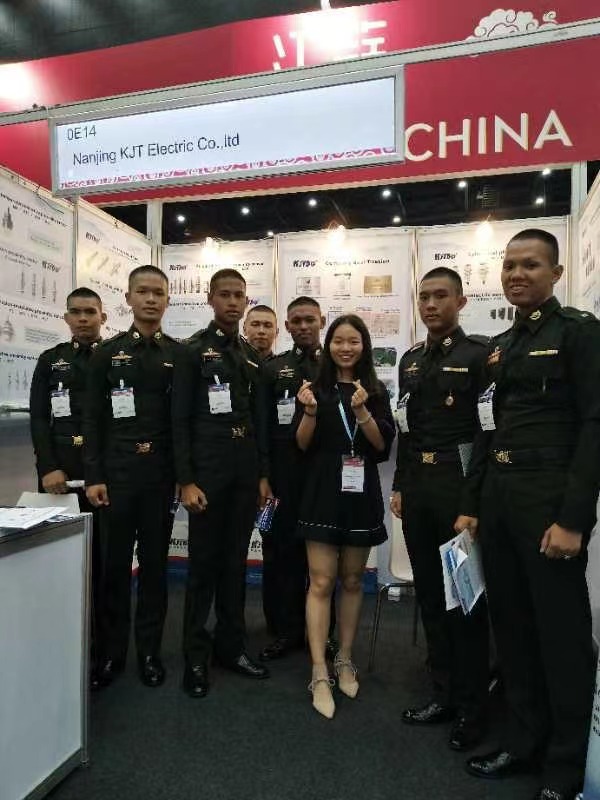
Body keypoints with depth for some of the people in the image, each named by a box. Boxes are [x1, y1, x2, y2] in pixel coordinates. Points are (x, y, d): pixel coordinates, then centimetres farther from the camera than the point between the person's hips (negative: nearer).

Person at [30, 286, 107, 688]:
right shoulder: (50, 361, 13)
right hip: (60, 471, 1)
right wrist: (48, 468, -6)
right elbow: (39, 418, 6)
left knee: (102, 557, 2)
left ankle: (99, 646, 13)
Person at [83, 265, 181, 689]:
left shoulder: (179, 354, 4)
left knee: (155, 563, 10)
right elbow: (93, 418, 2)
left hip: (161, 474, 0)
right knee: (115, 564, 9)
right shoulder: (108, 352, 5)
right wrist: (93, 476, -3)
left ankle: (150, 649, 25)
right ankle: (112, 651, 25)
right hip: (116, 474, 0)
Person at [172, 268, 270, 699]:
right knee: (203, 562, 4)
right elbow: (181, 420, -8)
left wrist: (263, 475, 9)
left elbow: (259, 419, 13)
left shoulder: (251, 355, 12)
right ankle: (196, 656, 19)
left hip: (246, 471, 5)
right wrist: (186, 480, -13)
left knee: (236, 561, 13)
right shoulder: (194, 350, -4)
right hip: (208, 469, -5)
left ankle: (231, 646, 27)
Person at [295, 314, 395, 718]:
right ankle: (320, 675, 5)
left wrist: (362, 411, -19)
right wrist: (309, 411, -20)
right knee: (322, 582, -3)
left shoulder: (377, 391, 4)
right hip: (322, 493, -2)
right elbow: (303, 445, -2)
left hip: (361, 494, 2)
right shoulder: (316, 387, 1)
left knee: (353, 580, 13)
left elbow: (383, 446, -4)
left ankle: (345, 660, 28)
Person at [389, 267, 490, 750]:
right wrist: (400, 486, 12)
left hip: (460, 483, -6)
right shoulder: (411, 359, 13)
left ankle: (473, 707, 23)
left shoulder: (481, 353, -6)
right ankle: (444, 694, 30)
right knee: (430, 593, 14)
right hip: (416, 484, 6)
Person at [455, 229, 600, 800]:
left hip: (551, 500, -6)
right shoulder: (499, 346, 15)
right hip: (496, 499, 7)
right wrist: (470, 505, 10)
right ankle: (523, 742, 32)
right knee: (511, 627, 14)